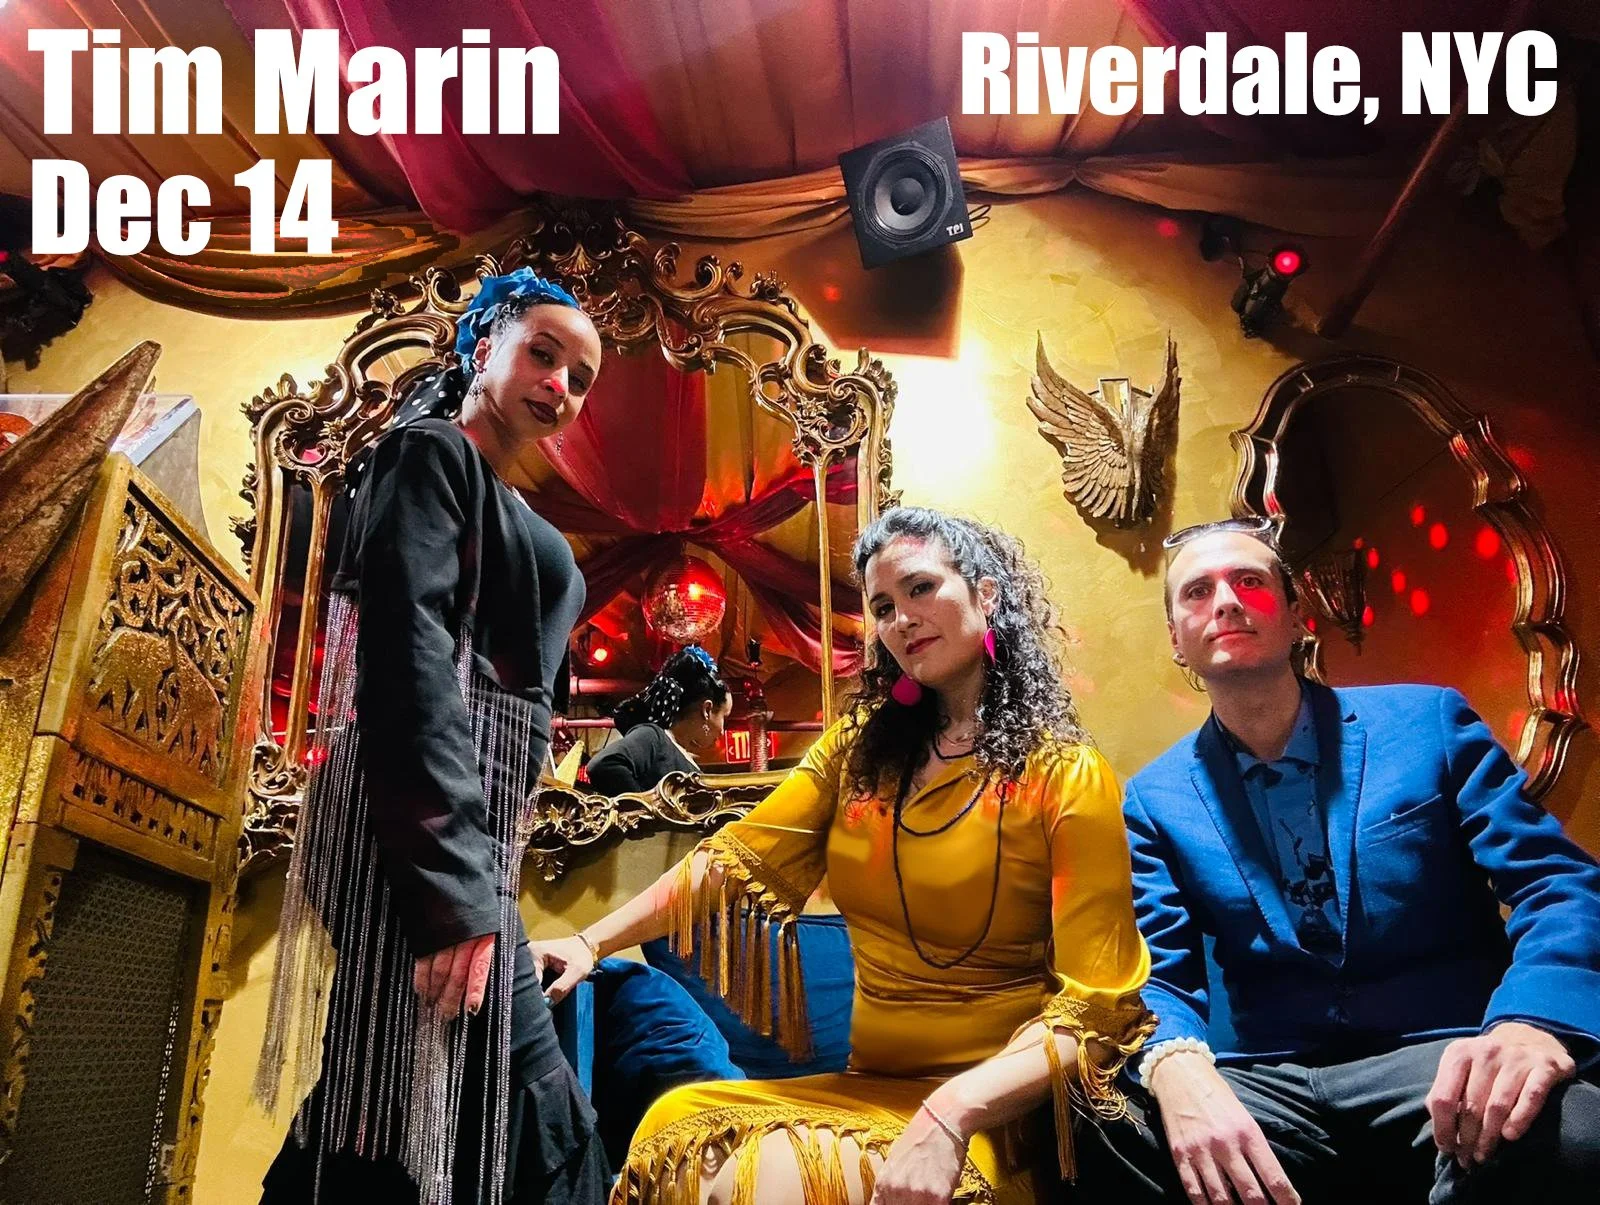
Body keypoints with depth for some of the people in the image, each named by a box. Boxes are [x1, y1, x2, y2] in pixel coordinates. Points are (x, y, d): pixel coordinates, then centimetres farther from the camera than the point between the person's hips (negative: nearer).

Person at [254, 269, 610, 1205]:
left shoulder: (507, 511, 25)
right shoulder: (431, 452, -3)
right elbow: (408, 656, -17)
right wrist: (452, 890, -24)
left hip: (464, 829, 10)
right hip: (426, 833, -10)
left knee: (395, 1124, 14)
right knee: (527, 1123, -8)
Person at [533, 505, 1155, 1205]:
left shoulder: (1066, 777, -8)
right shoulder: (862, 745, 8)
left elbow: (1094, 1008, -14)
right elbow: (737, 859, 2)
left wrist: (954, 1109, -28)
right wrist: (591, 942, -10)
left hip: (995, 1107, -5)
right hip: (868, 1088, 5)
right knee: (679, 1125, -16)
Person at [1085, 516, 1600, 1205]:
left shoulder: (1428, 722, 4)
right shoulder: (1155, 800, 7)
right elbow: (1160, 976, 0)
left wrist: (1533, 1020, -25)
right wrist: (1179, 1067, -26)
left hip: (1442, 1065, 0)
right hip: (1269, 1083, 0)